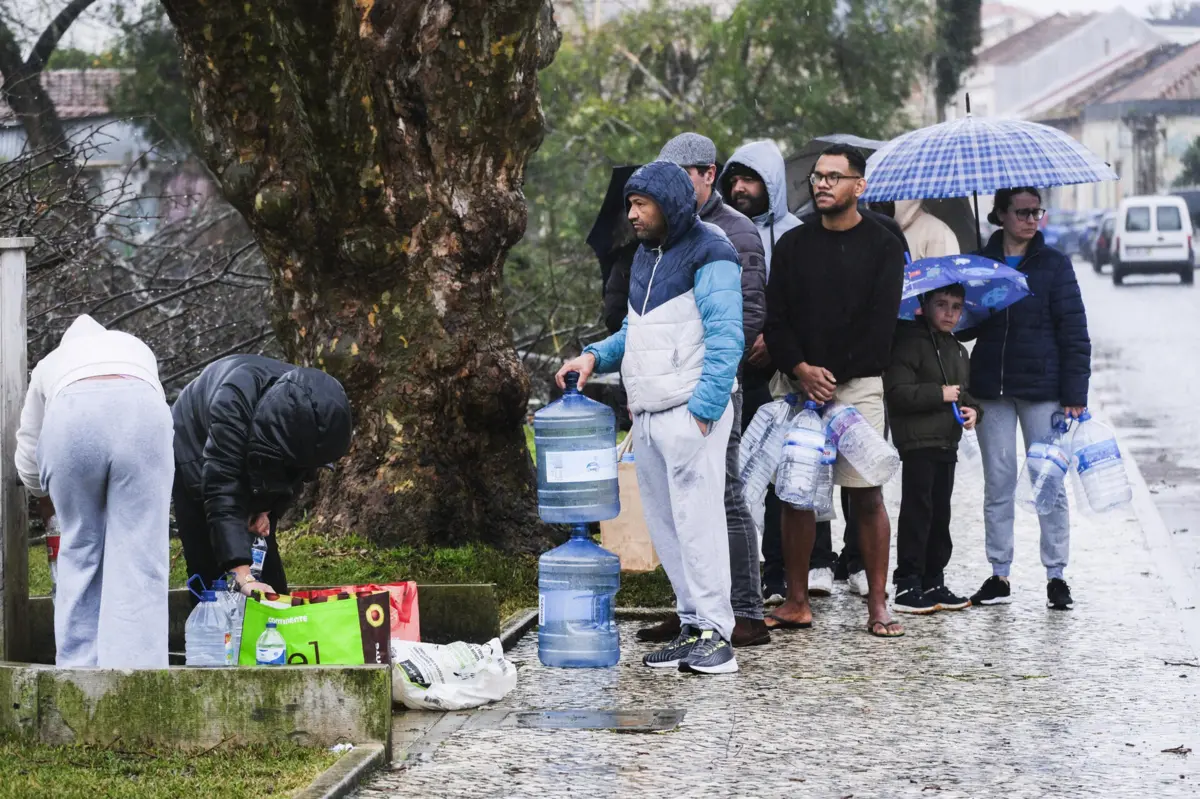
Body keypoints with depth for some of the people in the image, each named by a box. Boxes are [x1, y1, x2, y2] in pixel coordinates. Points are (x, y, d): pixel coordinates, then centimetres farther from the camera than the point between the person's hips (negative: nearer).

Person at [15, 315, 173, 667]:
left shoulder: (50, 363, 38)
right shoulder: (135, 348, 42)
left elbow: (27, 457, 36)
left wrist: (46, 500, 55)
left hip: (71, 414, 0)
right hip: (142, 411, 0)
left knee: (80, 553, 14)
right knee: (138, 557, 0)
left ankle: (77, 670, 12)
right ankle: (135, 676, -8)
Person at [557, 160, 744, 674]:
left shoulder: (709, 255, -8)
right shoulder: (647, 256, 19)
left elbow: (726, 340, -14)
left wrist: (702, 409, -20)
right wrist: (596, 357, 11)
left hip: (691, 410, -9)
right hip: (647, 414, 9)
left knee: (696, 520, -11)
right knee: (665, 526, 8)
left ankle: (715, 633, -9)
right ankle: (693, 626, 14)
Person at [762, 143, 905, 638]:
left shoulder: (882, 247, 3)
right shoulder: (793, 245, 12)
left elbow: (880, 324, -4)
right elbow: (776, 318, 7)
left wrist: (833, 374, -10)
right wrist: (800, 368, -10)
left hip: (859, 384, -3)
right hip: (801, 385, 3)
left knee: (867, 495, -4)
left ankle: (877, 606, -2)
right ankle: (796, 603, 7)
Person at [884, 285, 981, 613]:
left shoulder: (960, 352, 18)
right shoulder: (911, 343, -8)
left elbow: (966, 393, 28)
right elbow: (897, 392, -17)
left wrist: (972, 410, 6)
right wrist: (939, 393, -18)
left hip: (947, 444, 8)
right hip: (918, 442, -8)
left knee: (940, 514, 11)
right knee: (917, 512, -8)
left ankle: (933, 582, 18)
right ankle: (907, 586, -6)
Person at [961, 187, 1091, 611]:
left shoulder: (1054, 264, 1)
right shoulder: (980, 262, 8)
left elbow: (1074, 333, -2)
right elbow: (965, 325, 14)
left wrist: (1074, 394, -8)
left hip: (1042, 386, -2)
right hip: (991, 387, 2)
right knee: (998, 481, 6)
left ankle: (1056, 576, 6)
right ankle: (999, 575, 12)